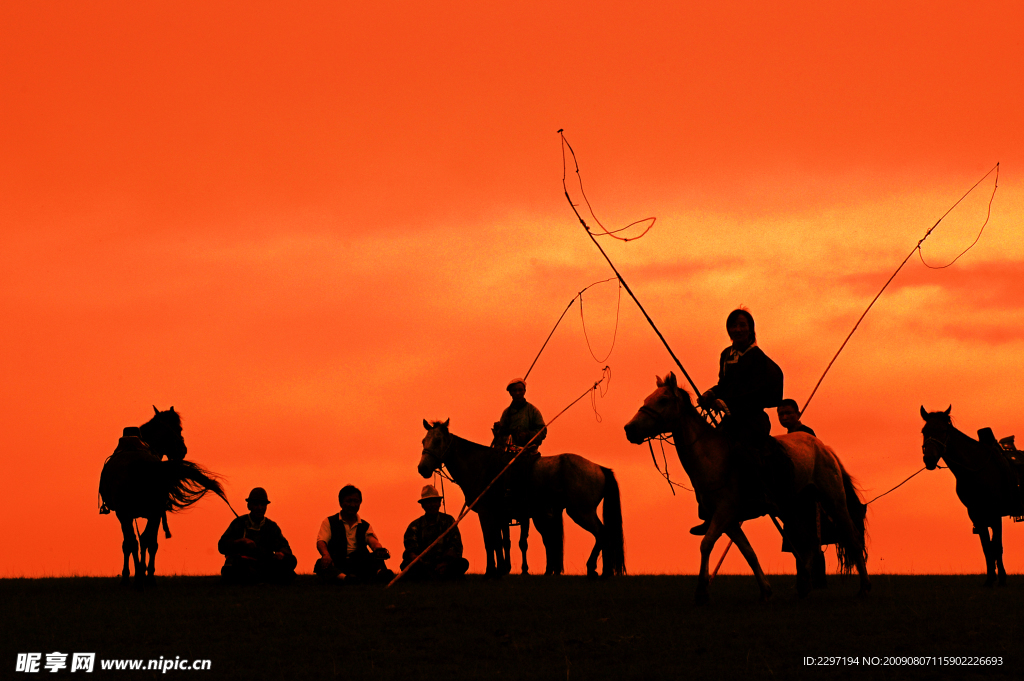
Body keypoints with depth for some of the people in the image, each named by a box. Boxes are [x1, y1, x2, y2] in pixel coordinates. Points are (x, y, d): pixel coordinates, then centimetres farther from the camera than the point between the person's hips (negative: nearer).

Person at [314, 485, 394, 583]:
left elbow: (372, 540, 2)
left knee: (375, 558, -25)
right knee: (322, 564, -34)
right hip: (336, 565, -3)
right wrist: (326, 554, -27)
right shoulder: (329, 522, 14)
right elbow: (321, 542, -1)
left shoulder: (365, 526, 22)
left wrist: (379, 549, -26)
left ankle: (380, 573, -59)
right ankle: (343, 577, -63)